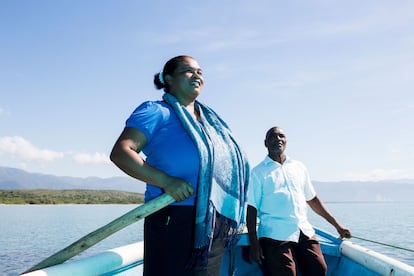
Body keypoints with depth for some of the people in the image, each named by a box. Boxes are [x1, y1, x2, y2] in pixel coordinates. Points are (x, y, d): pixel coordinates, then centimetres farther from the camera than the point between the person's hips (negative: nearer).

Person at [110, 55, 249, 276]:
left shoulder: (211, 118, 20)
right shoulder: (156, 112, -2)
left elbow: (229, 165, 30)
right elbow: (120, 152, -14)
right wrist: (166, 181, -26)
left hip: (217, 223, 8)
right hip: (174, 221, -7)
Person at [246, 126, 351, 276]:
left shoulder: (299, 167, 17)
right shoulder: (259, 172, 4)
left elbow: (312, 199, 22)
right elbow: (252, 208, 0)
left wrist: (337, 225, 21)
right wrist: (254, 244, -7)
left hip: (304, 231, 4)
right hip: (275, 235, -4)